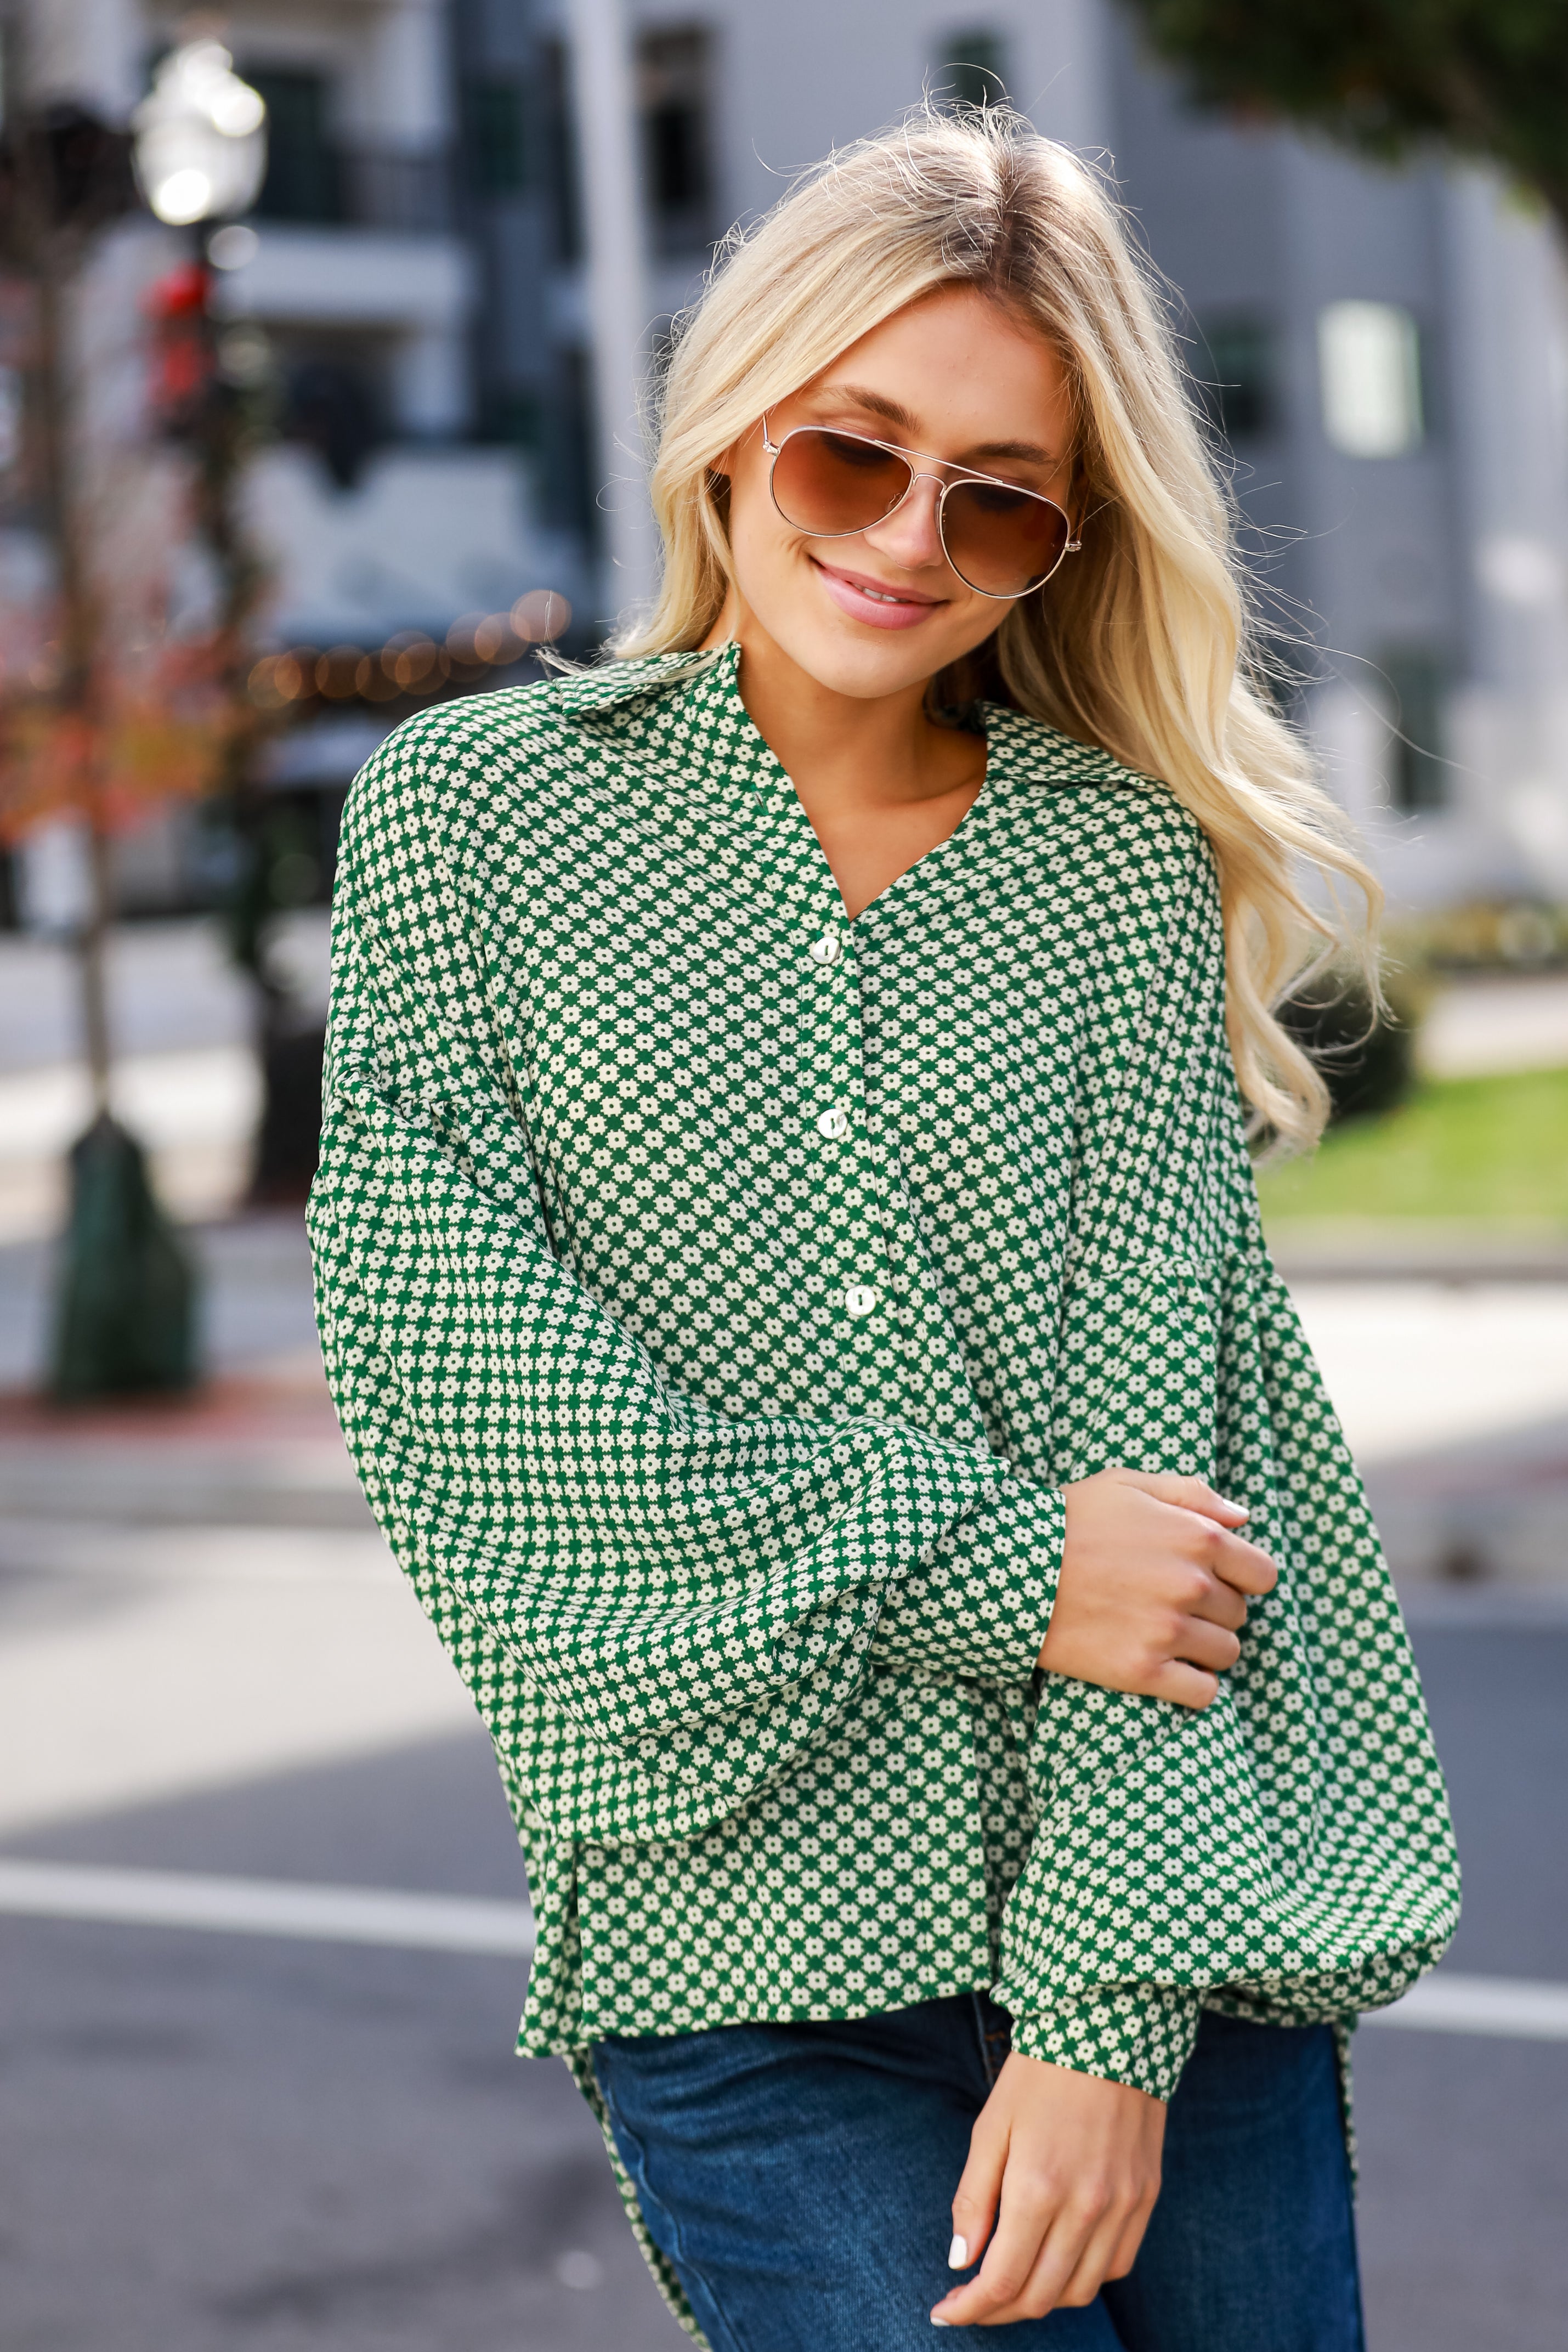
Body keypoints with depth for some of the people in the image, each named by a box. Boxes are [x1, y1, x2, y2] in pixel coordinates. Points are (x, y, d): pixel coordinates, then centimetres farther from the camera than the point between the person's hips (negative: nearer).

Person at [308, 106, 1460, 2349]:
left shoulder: (1129, 856, 5)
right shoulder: (469, 815, 3)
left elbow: (1149, 1423, -5)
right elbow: (453, 1382, -7)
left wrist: (1111, 2010, -13)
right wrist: (984, 1562, -12)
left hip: (1159, 1919, 2)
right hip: (740, 1954, -1)